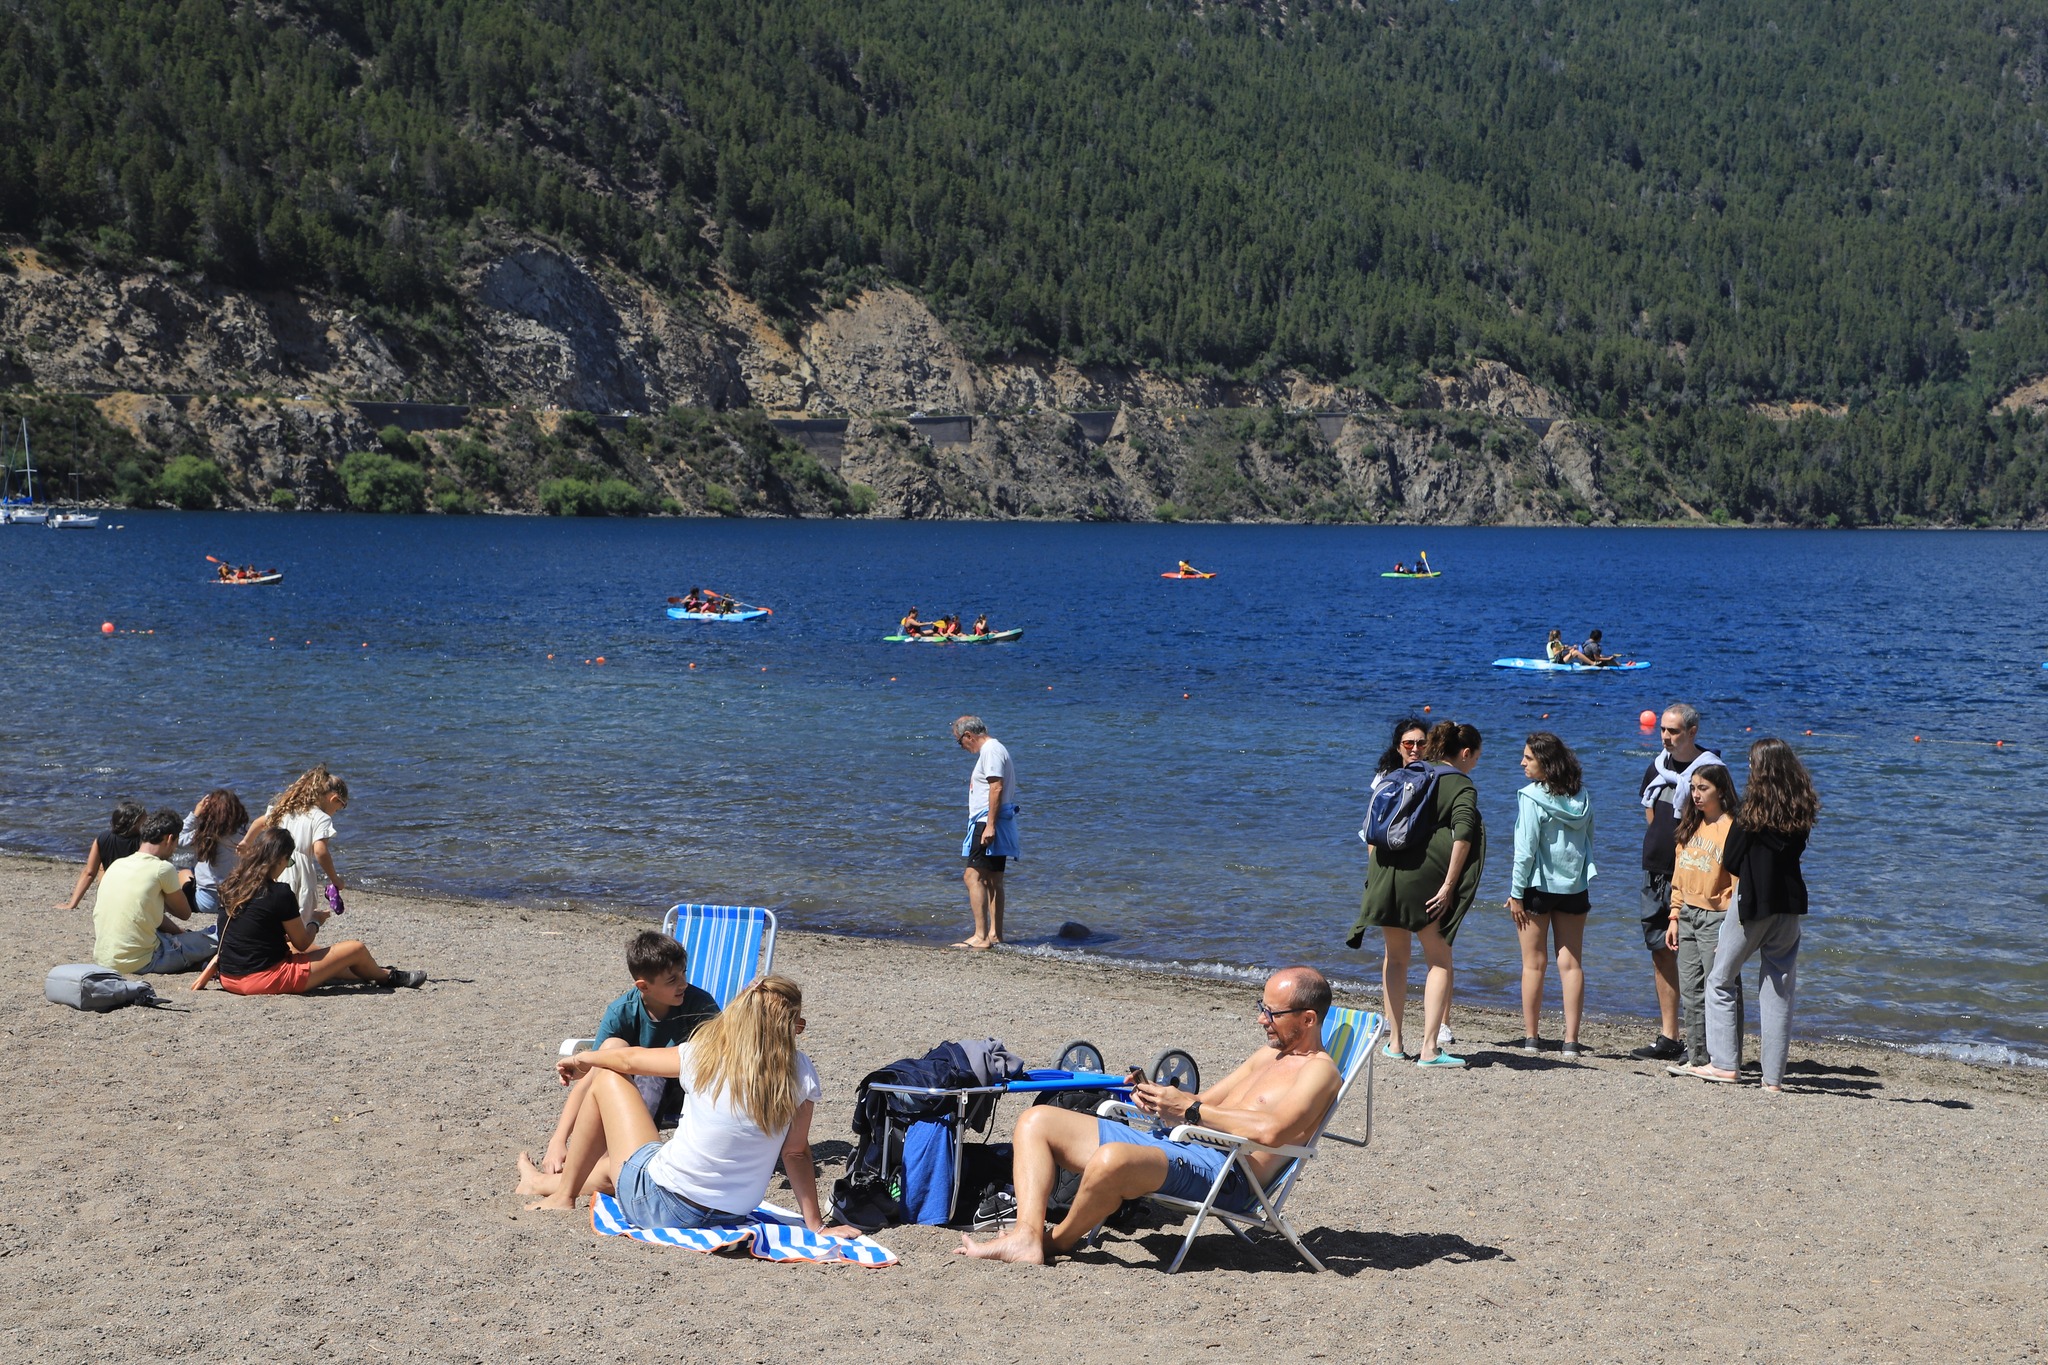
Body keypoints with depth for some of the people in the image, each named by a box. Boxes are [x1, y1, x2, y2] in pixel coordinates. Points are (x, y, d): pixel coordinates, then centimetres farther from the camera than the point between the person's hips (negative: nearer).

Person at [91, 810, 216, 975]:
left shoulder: (116, 864, 11)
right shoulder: (163, 868, -10)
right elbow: (184, 912, 4)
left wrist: (179, 930, 21)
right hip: (139, 963, -7)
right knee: (210, 942, 8)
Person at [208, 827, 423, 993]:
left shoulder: (230, 887, 4)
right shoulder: (279, 893, -17)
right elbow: (302, 943, -5)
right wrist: (314, 922, 14)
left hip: (229, 980, 8)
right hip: (266, 980, -8)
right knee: (355, 949, 4)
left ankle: (368, 974, 46)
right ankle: (387, 977, 37)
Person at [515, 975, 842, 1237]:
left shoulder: (706, 1055, -12)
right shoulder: (800, 1072, -10)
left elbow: (629, 1060, 3)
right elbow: (797, 1152, -7)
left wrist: (582, 1060, 23)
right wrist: (815, 1225, 1)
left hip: (658, 1208, -4)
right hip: (732, 1215, 5)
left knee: (606, 1078, 14)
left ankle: (563, 1194, 27)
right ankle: (547, 1182, 58)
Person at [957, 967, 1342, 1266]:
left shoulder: (1318, 1070, -4)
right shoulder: (1269, 1055, 27)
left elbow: (1271, 1131, -22)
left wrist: (1190, 1108, -14)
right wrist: (1158, 1098, 5)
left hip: (1224, 1175, -10)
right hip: (1180, 1146, 10)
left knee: (1112, 1159, -40)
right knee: (1037, 1119, 4)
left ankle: (1056, 1242, -10)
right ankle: (1026, 1237, -18)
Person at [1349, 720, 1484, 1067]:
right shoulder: (1462, 786, 0)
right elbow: (1463, 834, -15)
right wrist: (1449, 885, -14)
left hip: (1386, 870, 5)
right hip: (1425, 875, -5)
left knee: (1396, 957, 18)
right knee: (1439, 960, 5)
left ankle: (1394, 1042, 20)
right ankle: (1430, 1048, -3)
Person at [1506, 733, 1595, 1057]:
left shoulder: (1531, 798, -14)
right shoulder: (1582, 796, 4)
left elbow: (1525, 850, -15)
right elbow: (1589, 839, 10)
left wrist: (1516, 893, -8)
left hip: (1537, 886, -5)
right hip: (1574, 886, 5)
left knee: (1534, 963, 5)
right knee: (1571, 963, 5)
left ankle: (1531, 1036, 10)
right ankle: (1571, 1040, 4)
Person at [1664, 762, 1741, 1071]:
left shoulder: (1732, 829, -11)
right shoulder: (1690, 826, 12)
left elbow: (1738, 884, -13)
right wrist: (1675, 917, 12)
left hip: (1716, 917, -8)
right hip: (1688, 915, 8)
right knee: (1690, 992, 10)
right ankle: (1697, 1057, 17)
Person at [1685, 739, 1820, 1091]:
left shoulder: (1751, 810, -12)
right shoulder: (1802, 811, 2)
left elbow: (1729, 861, -6)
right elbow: (1794, 852, 10)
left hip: (1753, 903, -5)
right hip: (1791, 904, 5)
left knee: (1721, 981, 11)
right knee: (1779, 989, 7)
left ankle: (1725, 1062, 6)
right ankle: (1774, 1076, 7)